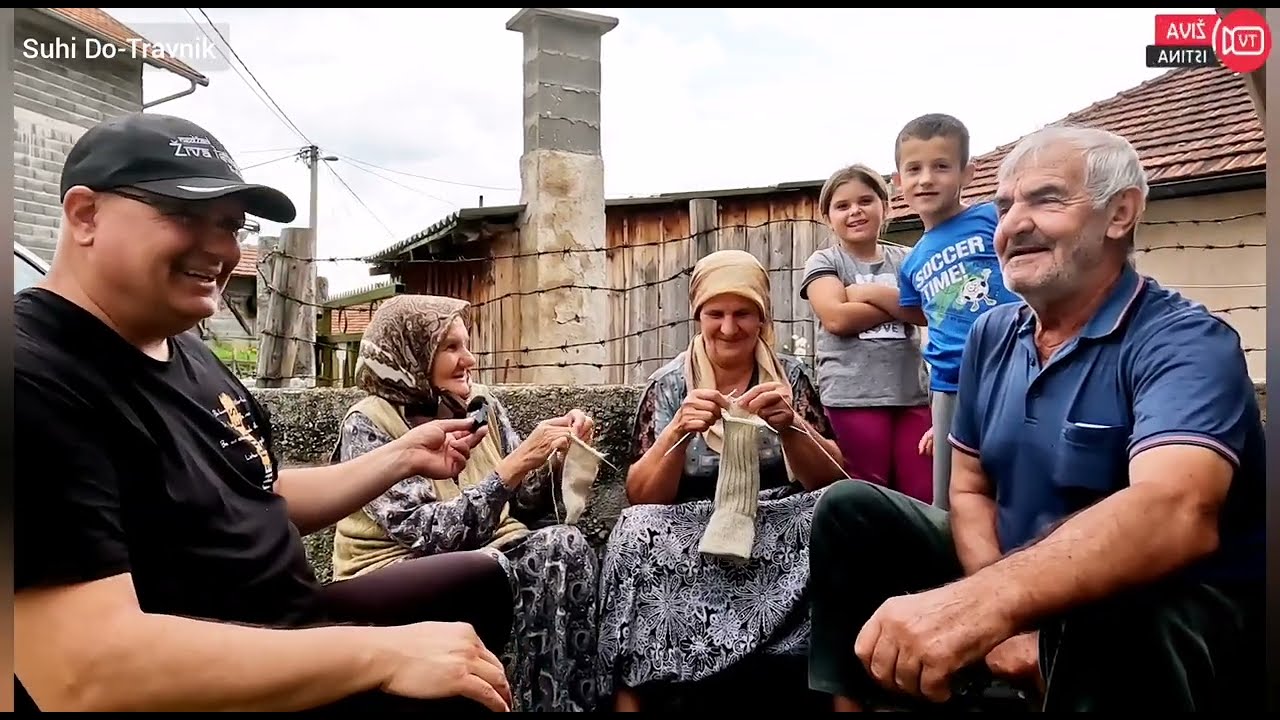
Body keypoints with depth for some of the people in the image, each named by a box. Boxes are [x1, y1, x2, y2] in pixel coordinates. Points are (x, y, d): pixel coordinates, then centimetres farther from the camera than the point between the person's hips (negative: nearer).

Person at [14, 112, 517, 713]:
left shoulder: (188, 353, 8)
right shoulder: (29, 382, -24)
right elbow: (84, 676, -32)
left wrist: (402, 458, 5)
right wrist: (384, 652, -30)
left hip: (293, 630, 9)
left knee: (482, 579, 18)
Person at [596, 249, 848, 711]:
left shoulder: (790, 376, 6)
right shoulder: (668, 386, 3)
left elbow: (832, 479, 0)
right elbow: (640, 498, -3)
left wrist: (790, 425, -20)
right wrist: (678, 433, -21)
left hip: (777, 527, 1)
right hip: (690, 535, -1)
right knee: (637, 532, -32)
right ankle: (631, 693, -19)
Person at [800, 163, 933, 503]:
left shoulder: (905, 260, 15)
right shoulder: (823, 262, 4)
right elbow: (837, 318, -12)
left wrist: (870, 293, -10)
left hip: (912, 393, 3)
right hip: (853, 396, -3)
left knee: (925, 494, 2)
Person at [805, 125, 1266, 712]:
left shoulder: (1186, 342, -18)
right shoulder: (991, 336, 3)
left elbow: (1175, 515, -37)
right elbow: (970, 489, 6)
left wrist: (978, 606, -51)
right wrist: (999, 616, -13)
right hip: (1020, 588, 6)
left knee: (1108, 620, -40)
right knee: (852, 511, -3)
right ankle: (853, 697, 6)